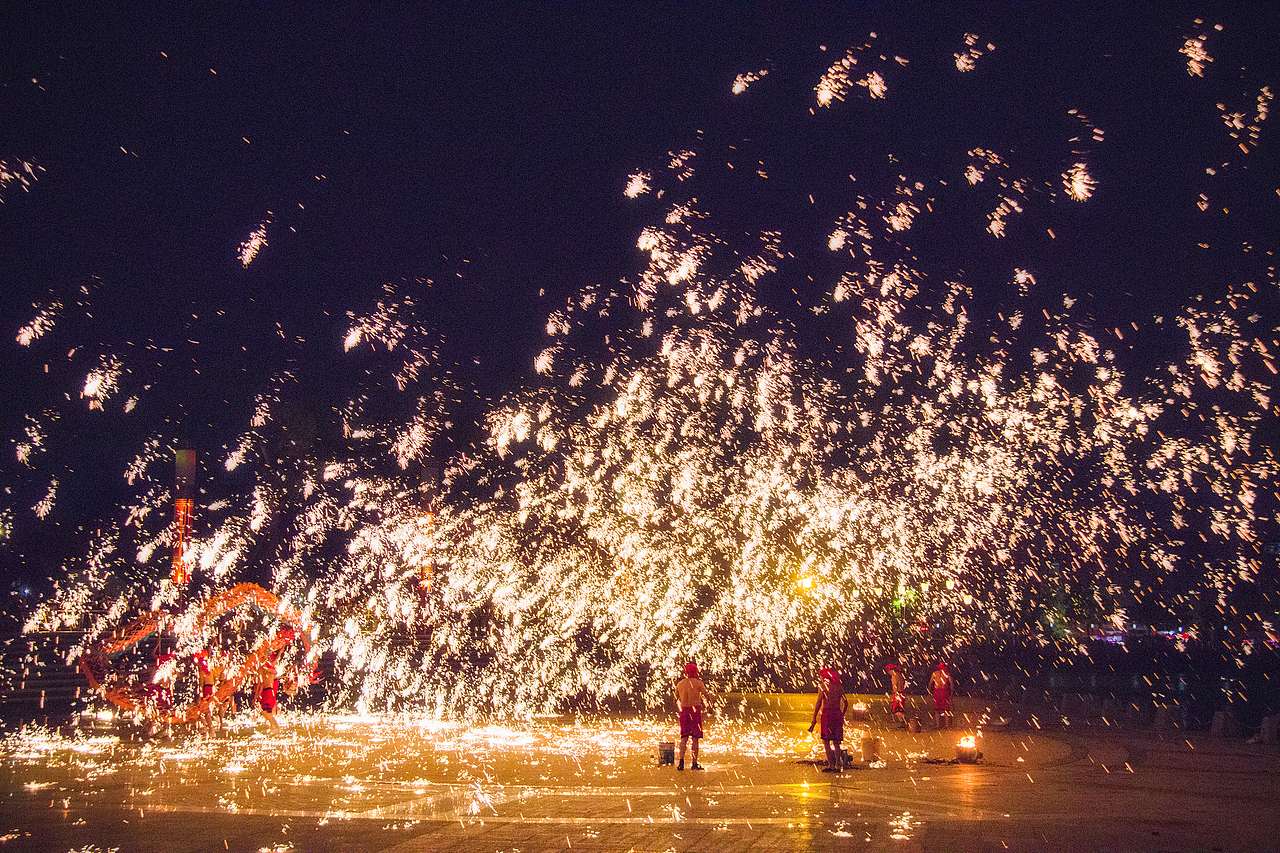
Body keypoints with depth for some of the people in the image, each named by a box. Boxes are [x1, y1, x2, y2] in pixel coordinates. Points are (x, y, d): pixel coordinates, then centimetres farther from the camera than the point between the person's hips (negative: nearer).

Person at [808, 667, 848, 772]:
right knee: (836, 741, 11)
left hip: (827, 713, -5)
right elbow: (846, 703, 15)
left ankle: (831, 765, -11)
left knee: (826, 741, -3)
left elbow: (819, 703, -7)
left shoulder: (823, 686, -2)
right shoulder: (838, 686, 13)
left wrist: (814, 719, -6)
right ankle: (838, 765, 7)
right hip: (838, 713, 5)